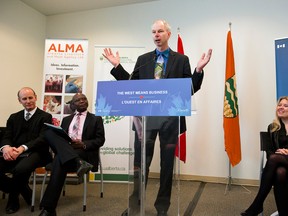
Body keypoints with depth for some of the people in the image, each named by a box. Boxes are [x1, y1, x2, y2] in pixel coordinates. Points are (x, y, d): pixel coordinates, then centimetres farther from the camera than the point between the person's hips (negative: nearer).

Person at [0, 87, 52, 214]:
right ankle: (23, 191, 1)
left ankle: (13, 197, -1)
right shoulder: (14, 117, 20)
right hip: (14, 153, 5)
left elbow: (43, 138, -7)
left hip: (35, 153, -4)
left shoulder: (45, 117, 4)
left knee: (21, 169, -36)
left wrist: (23, 148, -24)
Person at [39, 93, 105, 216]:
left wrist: (83, 144, -15)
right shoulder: (66, 119, 26)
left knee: (60, 160, -35)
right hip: (64, 151, 4)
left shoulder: (96, 119, 13)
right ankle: (77, 162, -42)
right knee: (49, 132, -23)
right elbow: (58, 136, 17)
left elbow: (100, 140, 3)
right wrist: (62, 143, -9)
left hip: (84, 152, -4)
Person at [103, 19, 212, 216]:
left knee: (167, 163, 9)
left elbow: (190, 89, 2)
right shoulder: (143, 59, 12)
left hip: (170, 118, -1)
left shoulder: (181, 60, 6)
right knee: (140, 162, 8)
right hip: (146, 117, 2)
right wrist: (117, 66, 4)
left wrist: (199, 70, -12)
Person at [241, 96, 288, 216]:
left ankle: (257, 205, -30)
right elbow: (269, 149, 10)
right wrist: (278, 152, -13)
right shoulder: (272, 127, 15)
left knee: (274, 158, -35)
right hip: (278, 160, 2)